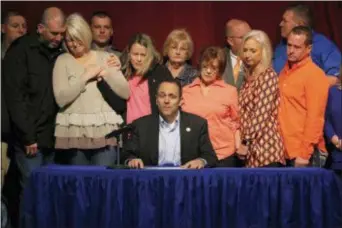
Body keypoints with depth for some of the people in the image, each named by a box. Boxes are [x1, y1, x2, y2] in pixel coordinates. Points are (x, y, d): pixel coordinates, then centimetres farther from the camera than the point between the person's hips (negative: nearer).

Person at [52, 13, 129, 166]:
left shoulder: (105, 58, 9)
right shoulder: (63, 60, 4)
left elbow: (125, 93, 5)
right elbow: (61, 99, -9)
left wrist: (107, 74, -8)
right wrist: (85, 76, -9)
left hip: (104, 131, 1)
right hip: (75, 132, -1)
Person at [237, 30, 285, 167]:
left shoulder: (268, 76, -8)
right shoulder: (249, 77, 15)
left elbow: (261, 115, -14)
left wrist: (247, 143, -11)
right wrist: (243, 143, 7)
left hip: (265, 148, -7)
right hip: (252, 151, 7)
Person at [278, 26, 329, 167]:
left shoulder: (315, 75, -11)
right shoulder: (285, 71, 11)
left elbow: (315, 117, -16)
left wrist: (304, 153, -18)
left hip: (301, 152, -7)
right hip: (284, 150, 7)